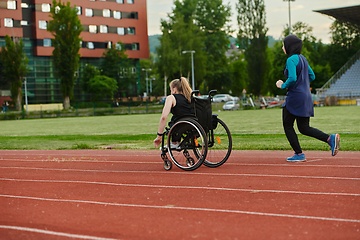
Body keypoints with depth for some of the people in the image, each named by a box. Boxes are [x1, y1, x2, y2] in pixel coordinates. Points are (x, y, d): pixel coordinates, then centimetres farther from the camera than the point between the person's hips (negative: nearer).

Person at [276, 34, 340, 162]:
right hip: (306, 97, 8)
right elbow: (312, 76, 19)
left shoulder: (291, 60, -13)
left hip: (295, 97, -8)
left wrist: (283, 85, -8)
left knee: (287, 125, 6)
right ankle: (330, 138, -7)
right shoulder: (302, 58, 14)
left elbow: (292, 79, -24)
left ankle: (299, 154, 3)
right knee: (304, 128, 11)